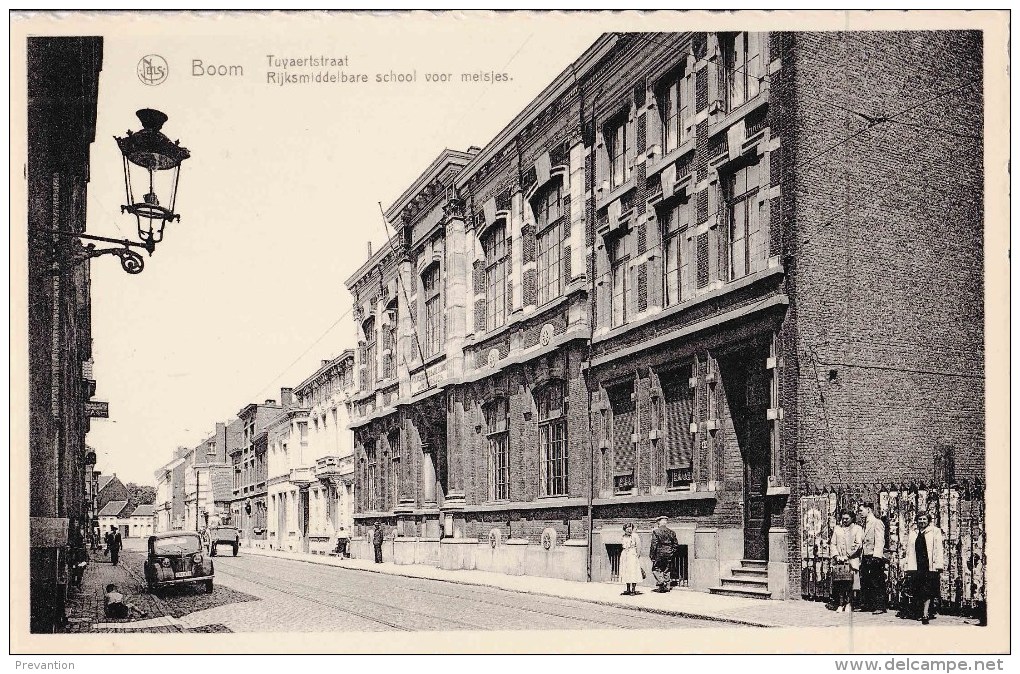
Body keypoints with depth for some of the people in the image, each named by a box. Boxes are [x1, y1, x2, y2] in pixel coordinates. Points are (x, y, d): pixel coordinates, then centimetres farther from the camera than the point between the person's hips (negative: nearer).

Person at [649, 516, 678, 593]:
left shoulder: (655, 531, -9)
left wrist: (652, 554, -6)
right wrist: (672, 553, 19)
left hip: (659, 553, -5)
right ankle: (666, 587, 12)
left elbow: (654, 544, -12)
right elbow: (675, 544, 10)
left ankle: (661, 583, -10)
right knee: (666, 570, 12)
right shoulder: (671, 532, 6)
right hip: (669, 554, 5)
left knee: (656, 569, 6)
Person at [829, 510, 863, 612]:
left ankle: (848, 604, 2)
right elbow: (832, 544, 15)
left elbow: (858, 544, -4)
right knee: (839, 584, -3)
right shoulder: (837, 529, 18)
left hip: (852, 561, -3)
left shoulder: (857, 529, 6)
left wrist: (847, 556, -10)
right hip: (839, 561, 3)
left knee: (850, 584, -7)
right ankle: (840, 604, -1)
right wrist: (836, 556, -2)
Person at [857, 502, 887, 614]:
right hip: (865, 557, 9)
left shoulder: (877, 522, -8)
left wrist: (876, 556, -24)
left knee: (877, 583, -4)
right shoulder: (866, 524, 19)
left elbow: (879, 541, -17)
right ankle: (865, 605, 16)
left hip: (874, 557, -9)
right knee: (864, 582, 10)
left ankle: (880, 606, -1)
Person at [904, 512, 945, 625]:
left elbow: (938, 549, -1)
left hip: (929, 566, -4)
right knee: (917, 592, 2)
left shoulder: (935, 532, 7)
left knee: (927, 591, -9)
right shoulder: (912, 534, 20)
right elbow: (909, 551, 19)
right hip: (916, 566, 4)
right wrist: (907, 566, 11)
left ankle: (925, 614, -12)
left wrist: (938, 564, -10)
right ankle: (919, 613, 11)